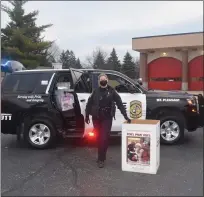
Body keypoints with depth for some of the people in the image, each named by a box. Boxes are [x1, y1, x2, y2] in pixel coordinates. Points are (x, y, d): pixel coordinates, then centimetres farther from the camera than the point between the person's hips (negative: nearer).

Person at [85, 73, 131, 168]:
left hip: (107, 118, -2)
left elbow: (119, 103, -6)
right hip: (96, 118, 2)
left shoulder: (112, 91, -3)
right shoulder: (95, 91, 1)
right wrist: (87, 116, 7)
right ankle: (101, 156, 30)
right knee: (99, 138, 12)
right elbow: (89, 104, 8)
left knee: (104, 138, -6)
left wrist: (125, 116, -11)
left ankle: (101, 159, 4)